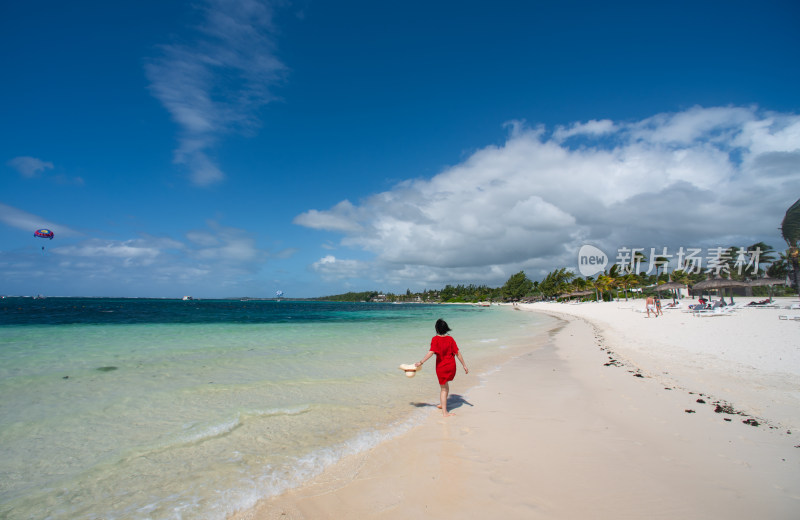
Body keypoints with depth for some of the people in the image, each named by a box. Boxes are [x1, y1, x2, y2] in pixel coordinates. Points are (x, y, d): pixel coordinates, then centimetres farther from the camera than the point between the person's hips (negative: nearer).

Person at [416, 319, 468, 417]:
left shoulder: (435, 339, -13)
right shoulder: (450, 339, -2)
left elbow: (431, 352, -24)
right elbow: (457, 353, -2)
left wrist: (421, 362, -22)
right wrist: (464, 365, 4)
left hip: (441, 366, -4)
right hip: (452, 366, 4)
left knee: (443, 388, 10)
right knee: (445, 384, 28)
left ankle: (444, 412, 14)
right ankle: (443, 405, 42)